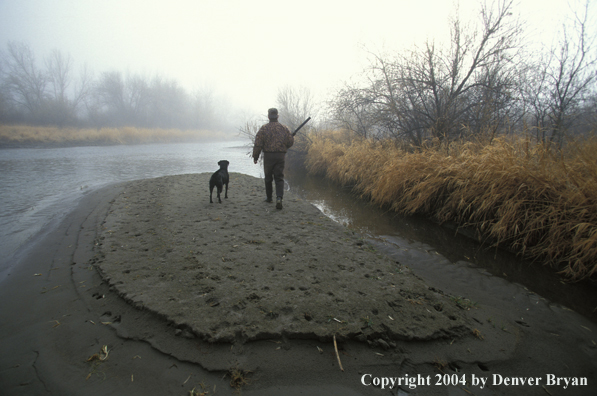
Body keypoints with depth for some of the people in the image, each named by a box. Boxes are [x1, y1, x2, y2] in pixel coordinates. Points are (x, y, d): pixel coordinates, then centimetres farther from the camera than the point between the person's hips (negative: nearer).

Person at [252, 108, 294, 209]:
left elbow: (258, 144, -6)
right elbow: (291, 142, 6)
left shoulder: (263, 128, -3)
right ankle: (279, 197, -18)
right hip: (281, 156, 1)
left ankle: (269, 197, 28)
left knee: (268, 177, 15)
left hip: (268, 156, -1)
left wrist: (255, 156, 4)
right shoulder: (284, 128, 3)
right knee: (279, 178, 2)